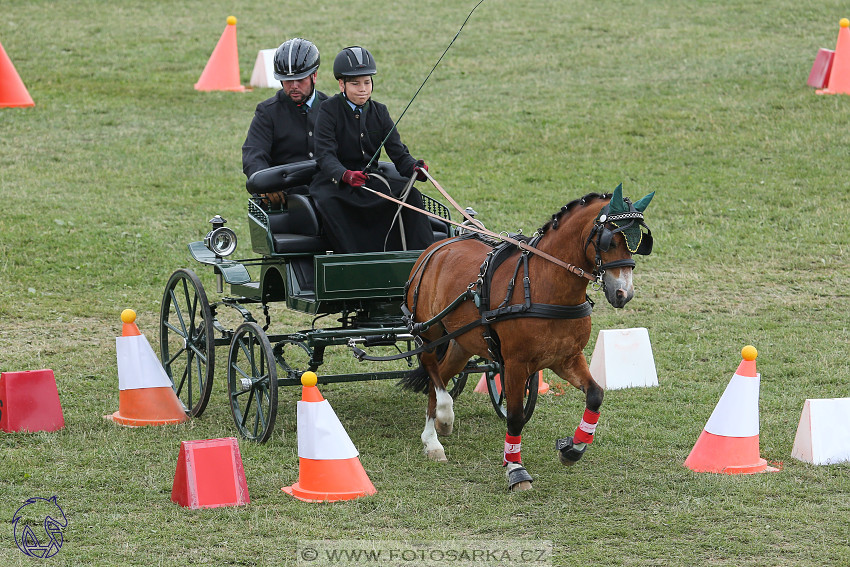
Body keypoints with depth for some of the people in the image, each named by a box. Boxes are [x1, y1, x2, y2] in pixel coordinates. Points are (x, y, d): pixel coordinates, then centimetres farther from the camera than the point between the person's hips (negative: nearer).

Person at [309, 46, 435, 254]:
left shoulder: (379, 112, 8)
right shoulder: (330, 110, -5)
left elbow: (398, 152, 1)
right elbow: (325, 155, -17)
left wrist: (415, 169, -23)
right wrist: (345, 175, -39)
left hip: (371, 180, 5)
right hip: (335, 181, -4)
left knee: (411, 195, -18)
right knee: (327, 202, -37)